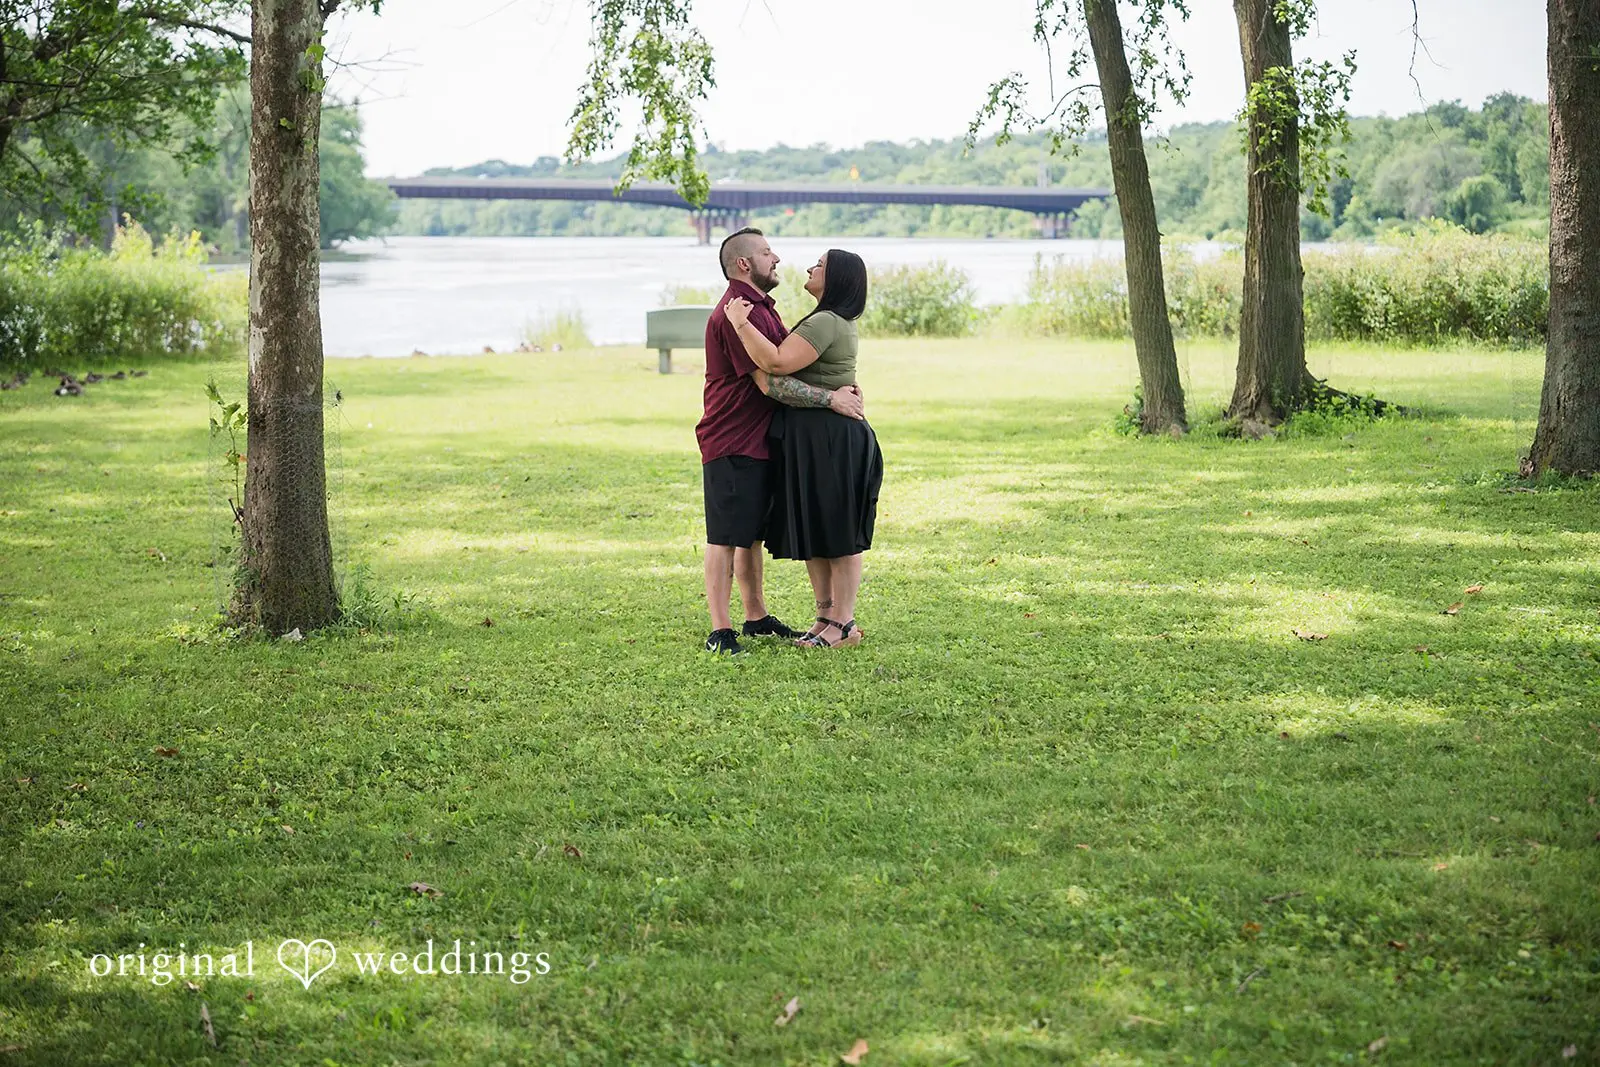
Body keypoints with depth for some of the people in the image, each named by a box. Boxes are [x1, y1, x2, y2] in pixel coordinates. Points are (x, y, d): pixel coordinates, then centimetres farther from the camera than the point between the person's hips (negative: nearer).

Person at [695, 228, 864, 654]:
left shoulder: (761, 308, 19)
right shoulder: (737, 312, -18)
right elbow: (771, 383, -24)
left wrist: (843, 389, 3)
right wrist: (831, 399, -20)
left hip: (758, 441, 10)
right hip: (731, 445, -10)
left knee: (752, 534, 17)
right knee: (724, 538, -7)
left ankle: (757, 617, 26)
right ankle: (720, 632, -5)